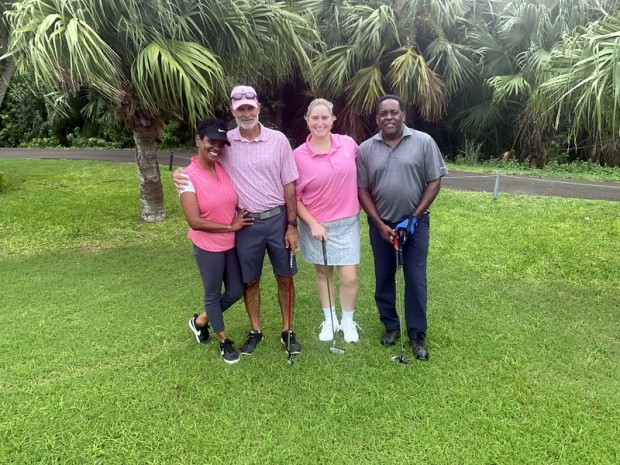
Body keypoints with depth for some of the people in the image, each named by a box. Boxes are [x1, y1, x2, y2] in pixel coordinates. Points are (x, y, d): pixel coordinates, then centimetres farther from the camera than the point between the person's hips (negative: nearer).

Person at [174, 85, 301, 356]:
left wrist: (292, 225, -3)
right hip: (246, 223, 1)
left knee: (284, 277, 10)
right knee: (249, 280, 12)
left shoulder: (278, 140, -5)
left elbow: (289, 185, -2)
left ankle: (287, 331, 27)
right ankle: (255, 331, 31)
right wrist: (180, 173, -11)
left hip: (277, 219, 0)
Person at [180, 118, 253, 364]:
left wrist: (239, 220, -7)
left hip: (231, 244, 6)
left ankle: (200, 321, 41)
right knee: (213, 294, 13)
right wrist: (230, 226, -15)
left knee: (236, 291, 16)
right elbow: (195, 221, -21)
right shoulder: (188, 176, -18)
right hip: (207, 247, -6)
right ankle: (224, 341, 36)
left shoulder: (224, 169, -1)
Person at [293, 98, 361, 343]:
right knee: (323, 272, 15)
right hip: (316, 225, -1)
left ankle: (348, 321, 27)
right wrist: (312, 223, -15)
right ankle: (329, 320, 36)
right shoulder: (298, 155, -11)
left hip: (347, 223, 1)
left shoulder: (349, 144, -5)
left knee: (349, 277, 1)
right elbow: (294, 197, -7)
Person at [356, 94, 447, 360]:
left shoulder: (423, 142, -6)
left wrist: (414, 217, -10)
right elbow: (362, 190, 0)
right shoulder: (366, 149, -2)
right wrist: (380, 224, -7)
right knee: (383, 278, 12)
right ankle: (391, 326, 30)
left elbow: (434, 181, -5)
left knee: (416, 279, 3)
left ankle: (417, 335, 17)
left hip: (415, 222, -2)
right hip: (380, 224, 2)